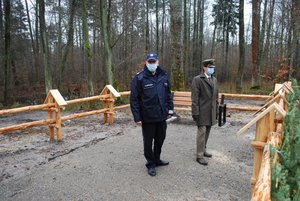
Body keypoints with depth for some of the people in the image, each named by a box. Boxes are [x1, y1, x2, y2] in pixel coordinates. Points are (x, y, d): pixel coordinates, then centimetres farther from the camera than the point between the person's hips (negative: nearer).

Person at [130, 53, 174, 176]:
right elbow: (134, 99, -12)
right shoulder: (139, 78, -11)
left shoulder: (164, 76, 5)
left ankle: (157, 160, 41)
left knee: (160, 139, 19)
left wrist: (170, 108, 8)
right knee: (148, 142, 9)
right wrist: (137, 117, -14)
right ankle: (151, 164, 29)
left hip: (162, 116, 5)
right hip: (147, 118, -5)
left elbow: (168, 94, 15)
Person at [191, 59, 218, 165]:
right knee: (202, 132, -4)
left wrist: (216, 110, 14)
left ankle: (203, 150, 29)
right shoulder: (197, 79, -9)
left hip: (211, 112, 7)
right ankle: (200, 156, 4)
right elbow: (194, 98, -12)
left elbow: (215, 96, 16)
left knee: (207, 132, 14)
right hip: (202, 112, -7)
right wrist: (195, 113, -16)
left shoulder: (214, 79, 13)